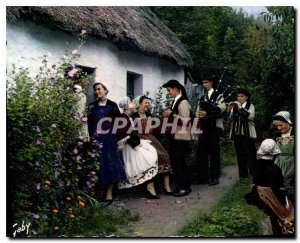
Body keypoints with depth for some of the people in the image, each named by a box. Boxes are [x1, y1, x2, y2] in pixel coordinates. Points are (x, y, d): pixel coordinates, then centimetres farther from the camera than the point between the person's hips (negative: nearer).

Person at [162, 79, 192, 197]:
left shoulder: (183, 102, -12)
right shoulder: (176, 101, 14)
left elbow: (185, 119, -20)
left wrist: (171, 114, -17)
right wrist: (169, 115, 6)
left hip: (180, 137, -9)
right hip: (175, 136, 9)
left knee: (178, 162, -5)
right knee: (177, 162, 11)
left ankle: (184, 187, 4)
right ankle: (183, 186, 19)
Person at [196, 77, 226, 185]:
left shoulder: (218, 95, 4)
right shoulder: (202, 98, 21)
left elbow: (222, 107, -13)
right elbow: (198, 111, 17)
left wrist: (207, 113, -22)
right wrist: (198, 115, -9)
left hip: (214, 126, -5)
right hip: (203, 126, 5)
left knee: (214, 151, -3)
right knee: (202, 151, 1)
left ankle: (214, 177, 0)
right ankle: (203, 176, 5)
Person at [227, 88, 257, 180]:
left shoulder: (250, 106, 1)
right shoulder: (234, 106, 12)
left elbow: (251, 116, -18)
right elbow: (230, 120, 6)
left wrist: (240, 107, -18)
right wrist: (229, 111, -10)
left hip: (248, 133, -3)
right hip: (237, 133, 4)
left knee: (250, 154, -3)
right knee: (240, 155, 3)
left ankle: (253, 174, 3)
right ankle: (243, 174, 8)